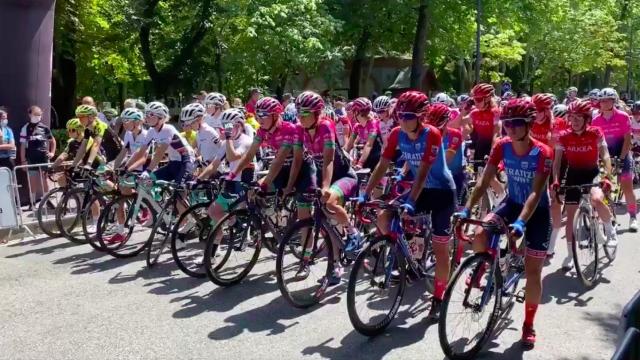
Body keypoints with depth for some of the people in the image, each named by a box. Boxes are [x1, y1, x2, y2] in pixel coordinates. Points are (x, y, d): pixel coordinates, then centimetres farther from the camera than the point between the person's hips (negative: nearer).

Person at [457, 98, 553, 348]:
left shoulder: (542, 153, -24)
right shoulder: (501, 146, -13)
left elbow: (536, 193, -31)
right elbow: (484, 181, -15)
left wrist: (521, 222, -45)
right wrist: (467, 209, -27)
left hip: (537, 210, -3)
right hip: (512, 202, 3)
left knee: (533, 271, -1)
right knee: (480, 234, -25)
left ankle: (528, 325, 16)